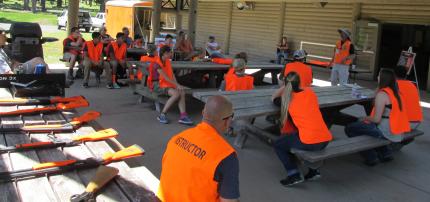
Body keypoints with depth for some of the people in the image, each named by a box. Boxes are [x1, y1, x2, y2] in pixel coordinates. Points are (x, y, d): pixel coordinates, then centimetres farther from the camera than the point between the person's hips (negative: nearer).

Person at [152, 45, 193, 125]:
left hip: (169, 84, 7)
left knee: (182, 92, -21)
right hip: (160, 85, -7)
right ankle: (162, 115, -21)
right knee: (176, 94, -31)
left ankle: (183, 116, -27)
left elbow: (172, 75, 7)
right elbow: (166, 78, -17)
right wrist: (177, 85, -17)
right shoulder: (157, 63, -13)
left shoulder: (168, 61, 12)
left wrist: (177, 85, -9)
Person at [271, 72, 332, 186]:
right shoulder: (310, 92, 11)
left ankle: (294, 175, 5)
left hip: (309, 142, -6)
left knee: (278, 145, 15)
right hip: (326, 140, 6)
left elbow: (273, 99, 21)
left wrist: (284, 86, 22)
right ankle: (313, 171, 27)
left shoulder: (287, 99, 1)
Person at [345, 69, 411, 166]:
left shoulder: (382, 94, -19)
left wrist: (366, 118, -1)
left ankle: (370, 157, 10)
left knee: (350, 128, -1)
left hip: (386, 132, -9)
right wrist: (370, 118, 9)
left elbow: (377, 119, -21)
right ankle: (385, 154, 31)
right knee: (359, 125, 31)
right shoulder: (394, 91, 7)